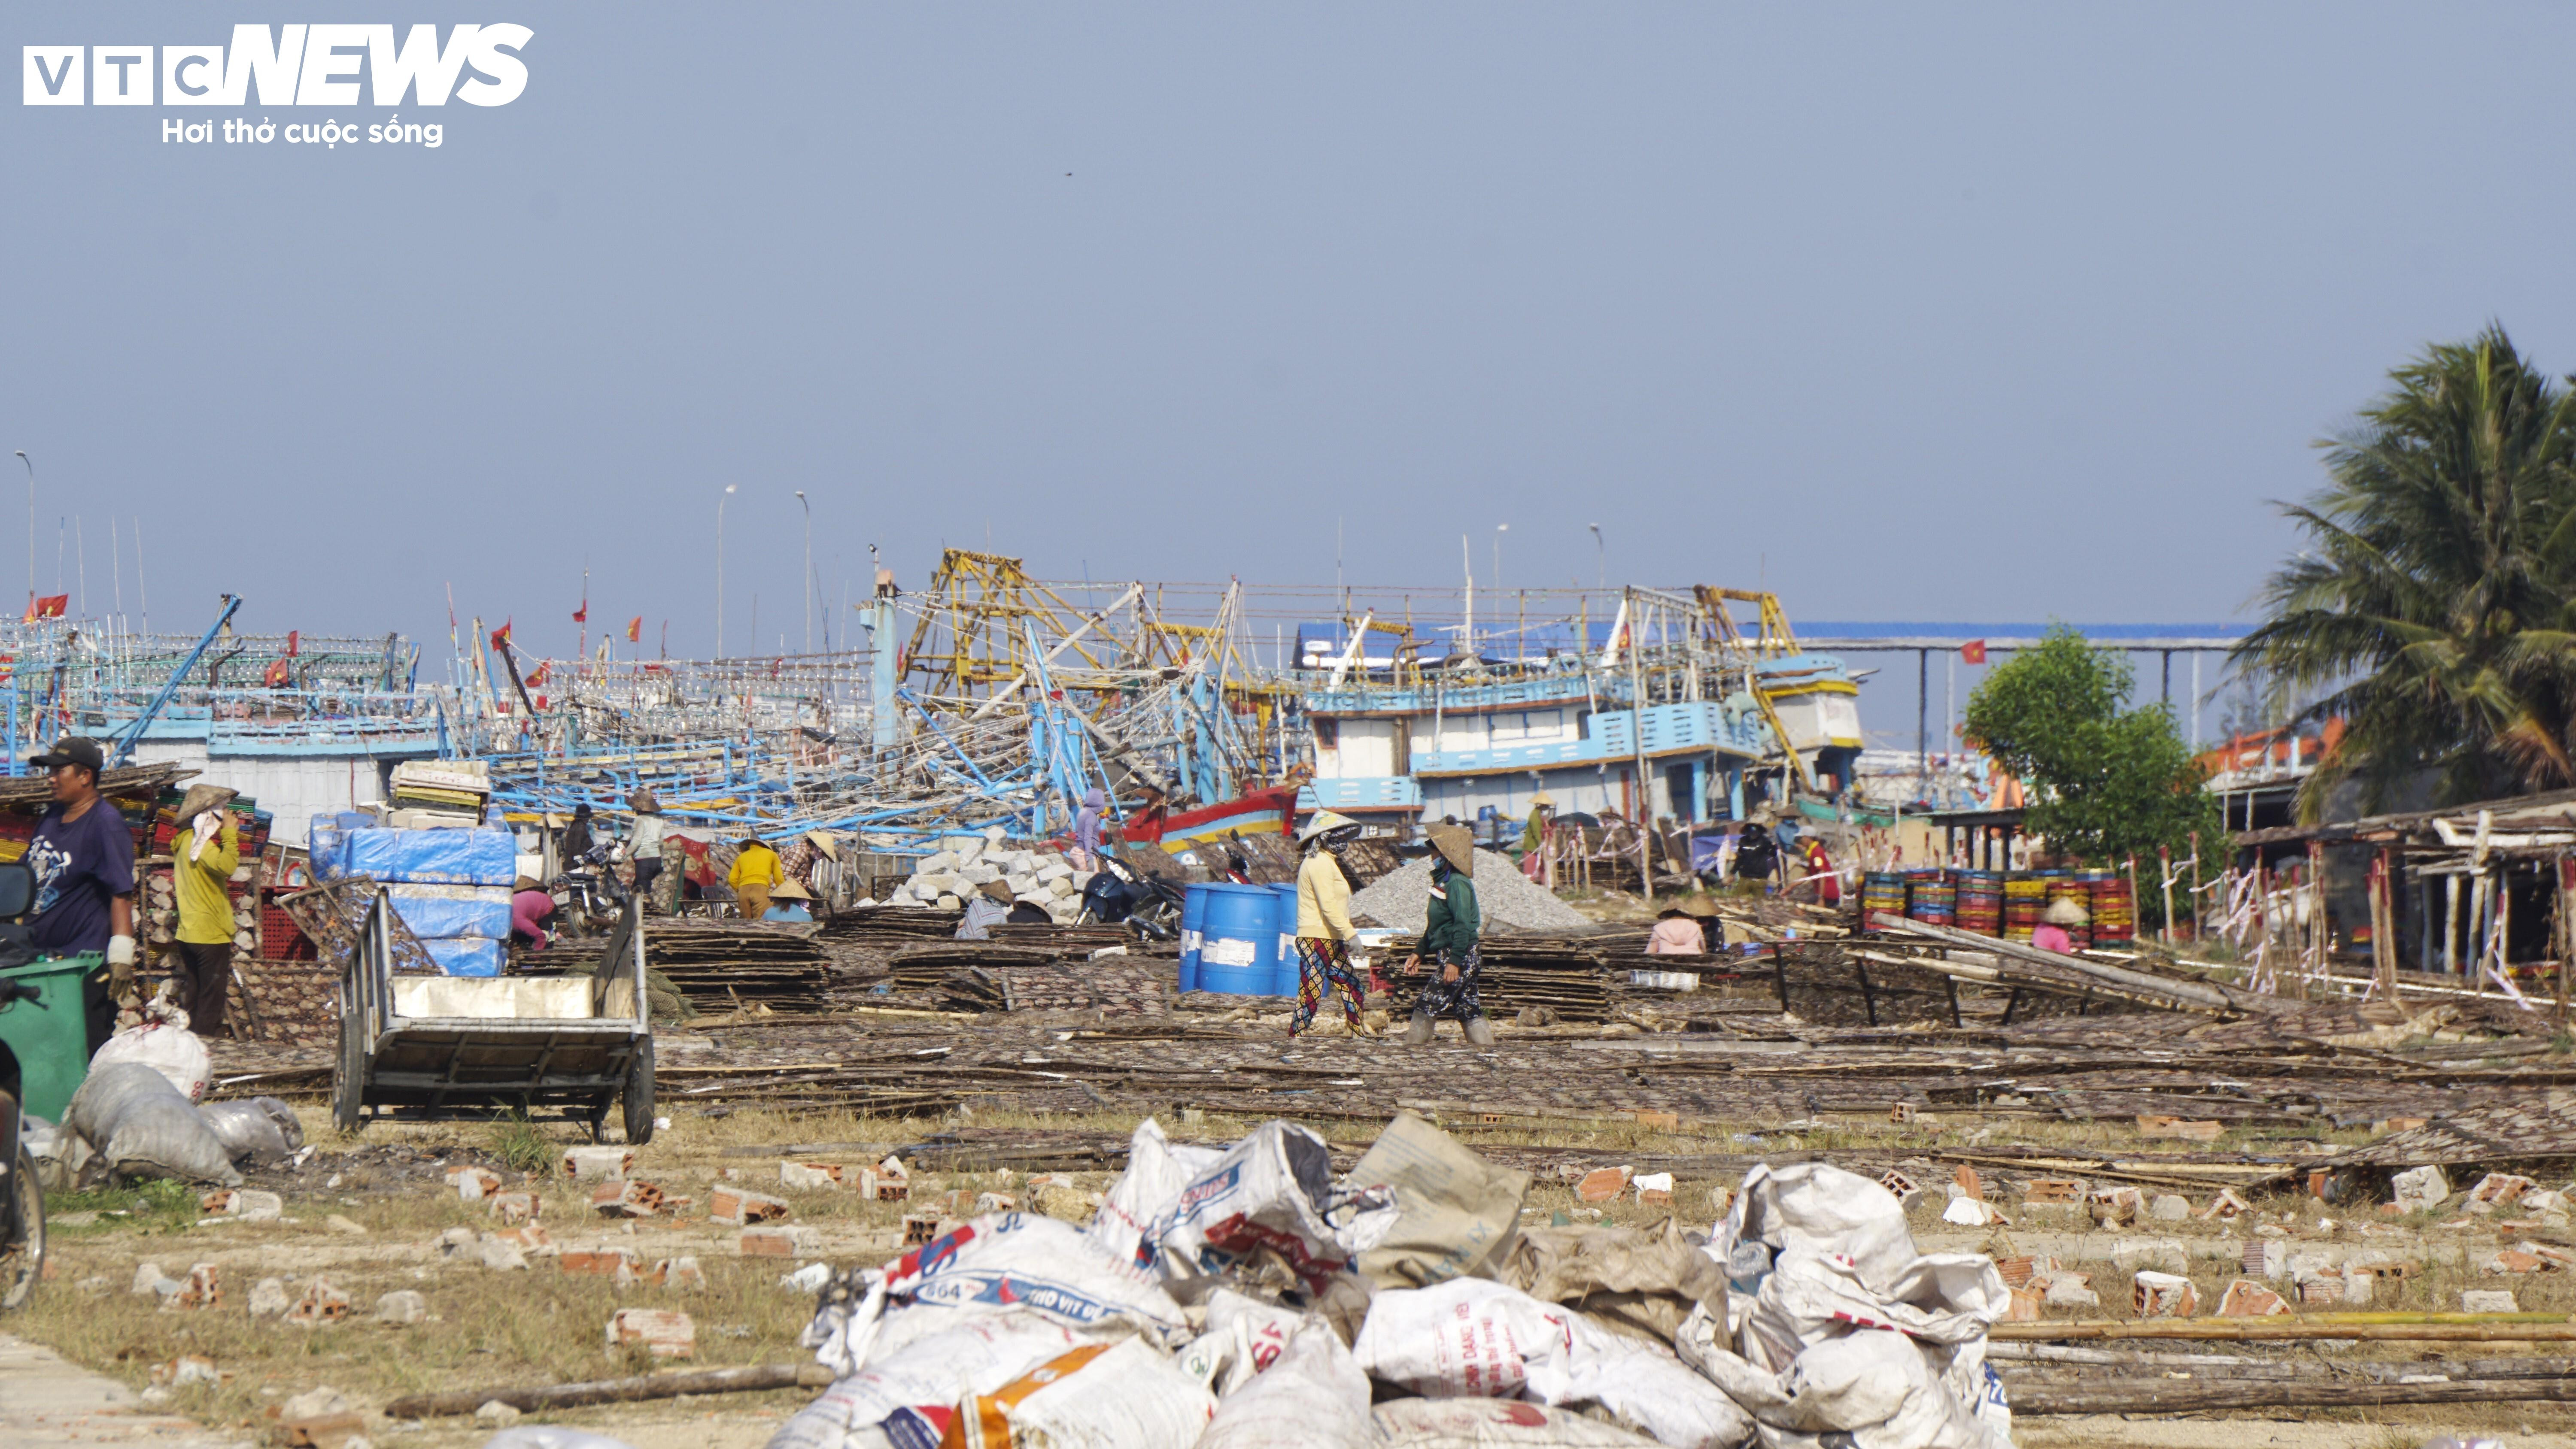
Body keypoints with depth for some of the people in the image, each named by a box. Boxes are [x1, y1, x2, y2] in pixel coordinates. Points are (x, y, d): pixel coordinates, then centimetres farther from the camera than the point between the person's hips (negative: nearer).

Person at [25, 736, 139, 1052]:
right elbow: (30, 878, 26)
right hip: (40, 957, 8)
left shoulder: (107, 825, -11)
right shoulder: (51, 817, 15)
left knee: (89, 1053, -9)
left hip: (87, 967, -8)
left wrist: (121, 957, -23)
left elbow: (121, 894, -17)